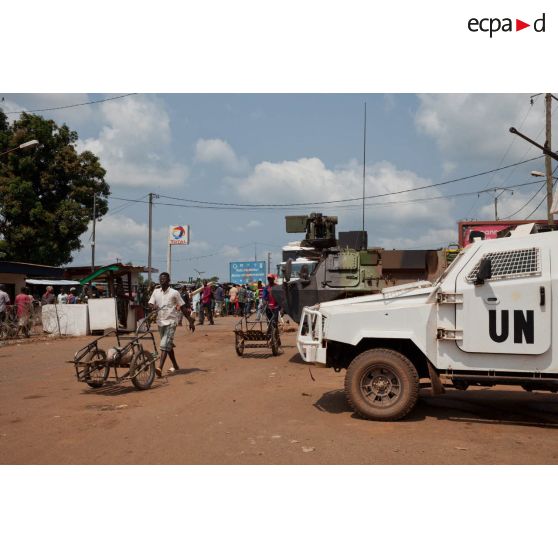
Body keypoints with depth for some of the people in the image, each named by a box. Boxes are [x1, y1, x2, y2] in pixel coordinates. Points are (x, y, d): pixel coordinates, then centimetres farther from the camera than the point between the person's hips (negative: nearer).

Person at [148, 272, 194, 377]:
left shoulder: (174, 293, -4)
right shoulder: (156, 292, 7)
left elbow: (182, 307, 0)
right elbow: (150, 304, 0)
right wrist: (153, 307, -25)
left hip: (171, 322, -5)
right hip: (160, 322, 5)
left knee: (165, 345, -16)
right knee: (169, 345, 16)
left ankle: (160, 368, -24)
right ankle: (175, 365, 31)